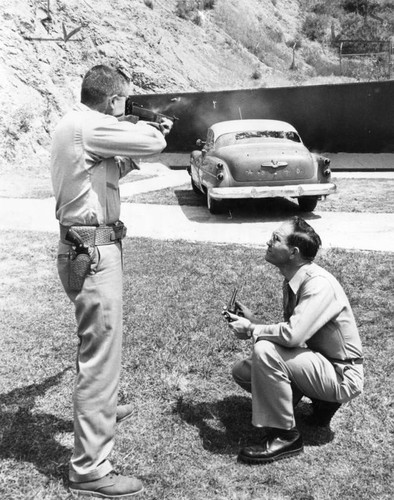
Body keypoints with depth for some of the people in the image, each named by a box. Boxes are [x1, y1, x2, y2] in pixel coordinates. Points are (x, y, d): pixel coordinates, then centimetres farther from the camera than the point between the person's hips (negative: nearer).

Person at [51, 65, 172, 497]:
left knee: (96, 341, 27)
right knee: (101, 354, -5)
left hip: (83, 248, 11)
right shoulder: (88, 126, -17)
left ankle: (98, 407, 50)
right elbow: (153, 143, -17)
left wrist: (129, 155, 14)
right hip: (94, 252, -11)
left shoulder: (72, 125, 14)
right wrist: (146, 129, 4)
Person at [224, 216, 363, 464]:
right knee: (242, 372, 5)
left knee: (265, 351, -29)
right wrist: (253, 320, -4)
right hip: (319, 363, 9)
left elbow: (292, 335, -36)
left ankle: (284, 436, -12)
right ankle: (322, 400, 12)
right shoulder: (293, 282, 3)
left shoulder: (319, 283, -25)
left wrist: (251, 330, -19)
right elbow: (290, 334, 9)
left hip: (342, 376, -9)